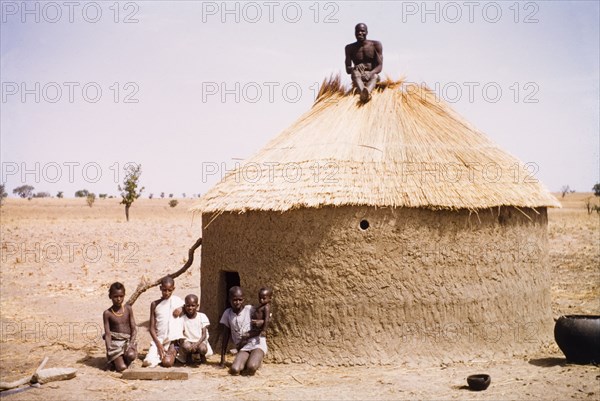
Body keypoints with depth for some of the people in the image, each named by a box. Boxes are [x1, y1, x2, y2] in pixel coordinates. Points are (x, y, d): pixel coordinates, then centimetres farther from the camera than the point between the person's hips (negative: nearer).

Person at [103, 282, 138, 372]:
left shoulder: (128, 309, 2)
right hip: (115, 342, -1)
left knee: (131, 355, -33)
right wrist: (109, 350, -15)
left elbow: (134, 328, 1)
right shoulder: (107, 313, -3)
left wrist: (131, 344, -13)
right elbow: (107, 333, -4)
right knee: (121, 368, -20)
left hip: (127, 340, 1)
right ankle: (114, 360, 13)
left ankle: (125, 360, 1)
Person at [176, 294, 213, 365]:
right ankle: (188, 356, 2)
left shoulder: (202, 316, -3)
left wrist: (197, 344, -24)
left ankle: (202, 356, 5)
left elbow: (204, 335, -7)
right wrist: (182, 342, -24)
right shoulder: (182, 318, -2)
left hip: (200, 341, 0)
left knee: (202, 349, -34)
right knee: (186, 347, -35)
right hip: (187, 341, 0)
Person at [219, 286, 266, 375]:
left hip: (257, 343, -3)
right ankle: (246, 362, 5)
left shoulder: (250, 309, -3)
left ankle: (256, 360, 3)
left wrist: (248, 335, -17)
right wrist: (222, 359, 8)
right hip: (242, 348, 3)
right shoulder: (227, 313, 6)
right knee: (234, 370, -26)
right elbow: (226, 336, 10)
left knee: (251, 368, -32)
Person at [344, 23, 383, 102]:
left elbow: (380, 66, -7)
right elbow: (348, 70, -2)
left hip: (372, 75, 0)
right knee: (355, 72, -36)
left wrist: (370, 73, -30)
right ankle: (363, 93, -71)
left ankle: (367, 92, -74)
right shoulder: (350, 48, 5)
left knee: (375, 76, -37)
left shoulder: (376, 45, 2)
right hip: (359, 77, 0)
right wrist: (355, 68, -28)